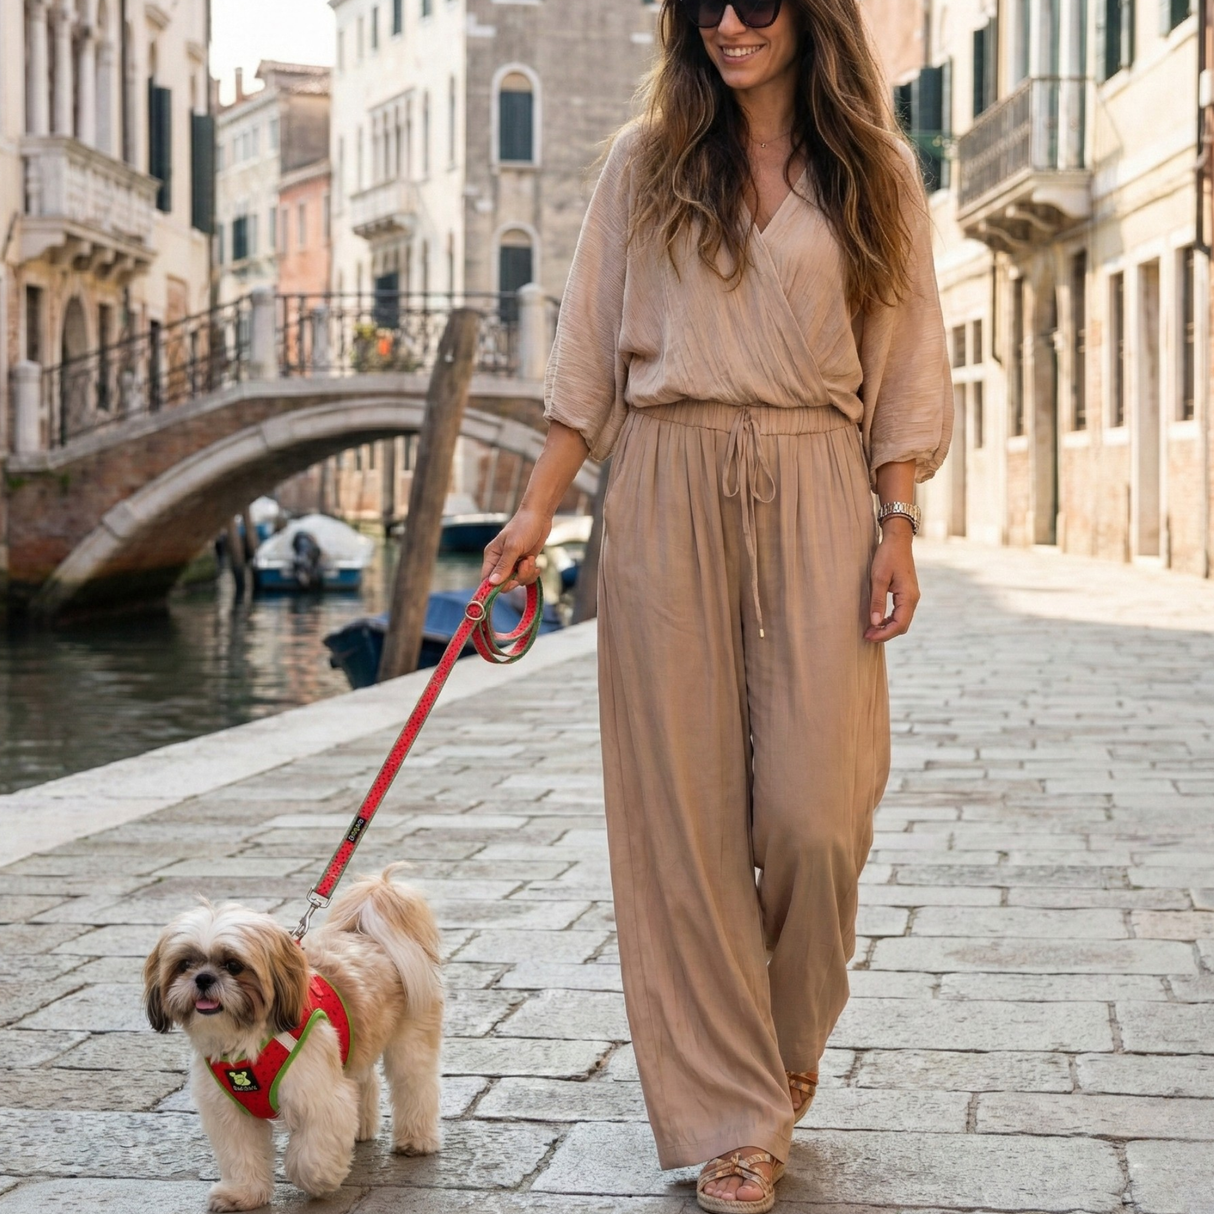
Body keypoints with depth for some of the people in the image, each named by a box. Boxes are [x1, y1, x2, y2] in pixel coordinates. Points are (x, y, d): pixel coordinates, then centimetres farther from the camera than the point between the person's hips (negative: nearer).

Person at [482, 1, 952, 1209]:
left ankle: (789, 1039, 24)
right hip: (670, 493, 1)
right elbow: (590, 355, 9)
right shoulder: (647, 160, 10)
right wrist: (536, 514, 2)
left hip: (815, 496, 0)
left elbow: (905, 367, 9)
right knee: (686, 808, -1)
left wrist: (896, 526, -2)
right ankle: (732, 1115, 10)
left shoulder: (874, 173, 9)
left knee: (812, 810, -6)